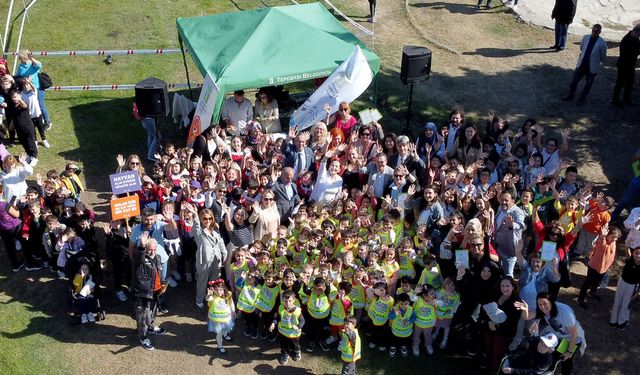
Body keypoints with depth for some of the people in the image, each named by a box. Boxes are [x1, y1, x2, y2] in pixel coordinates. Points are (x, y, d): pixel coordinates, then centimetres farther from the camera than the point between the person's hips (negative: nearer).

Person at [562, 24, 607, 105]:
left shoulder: (602, 43, -17)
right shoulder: (586, 38, -7)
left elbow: (603, 57, -4)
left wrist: (596, 61, 8)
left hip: (592, 68, -3)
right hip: (581, 64, 3)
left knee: (588, 84, 13)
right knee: (574, 81, 13)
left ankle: (581, 99, 29)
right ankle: (571, 95, 34)